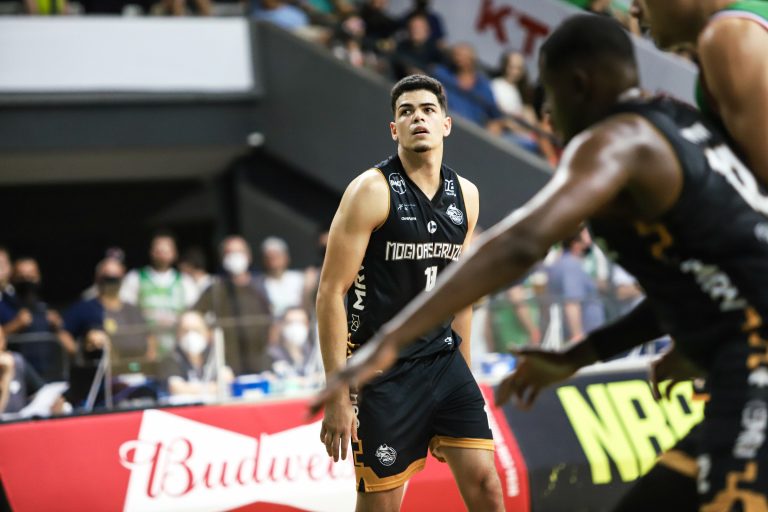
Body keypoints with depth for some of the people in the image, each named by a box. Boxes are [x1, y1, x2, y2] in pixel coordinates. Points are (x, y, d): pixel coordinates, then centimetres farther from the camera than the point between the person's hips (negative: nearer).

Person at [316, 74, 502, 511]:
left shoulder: (466, 195, 8)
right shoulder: (372, 190, -11)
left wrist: (465, 373, 18)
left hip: (444, 360, 6)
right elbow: (332, 292, -14)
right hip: (383, 370, -5)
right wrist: (338, 395, -18)